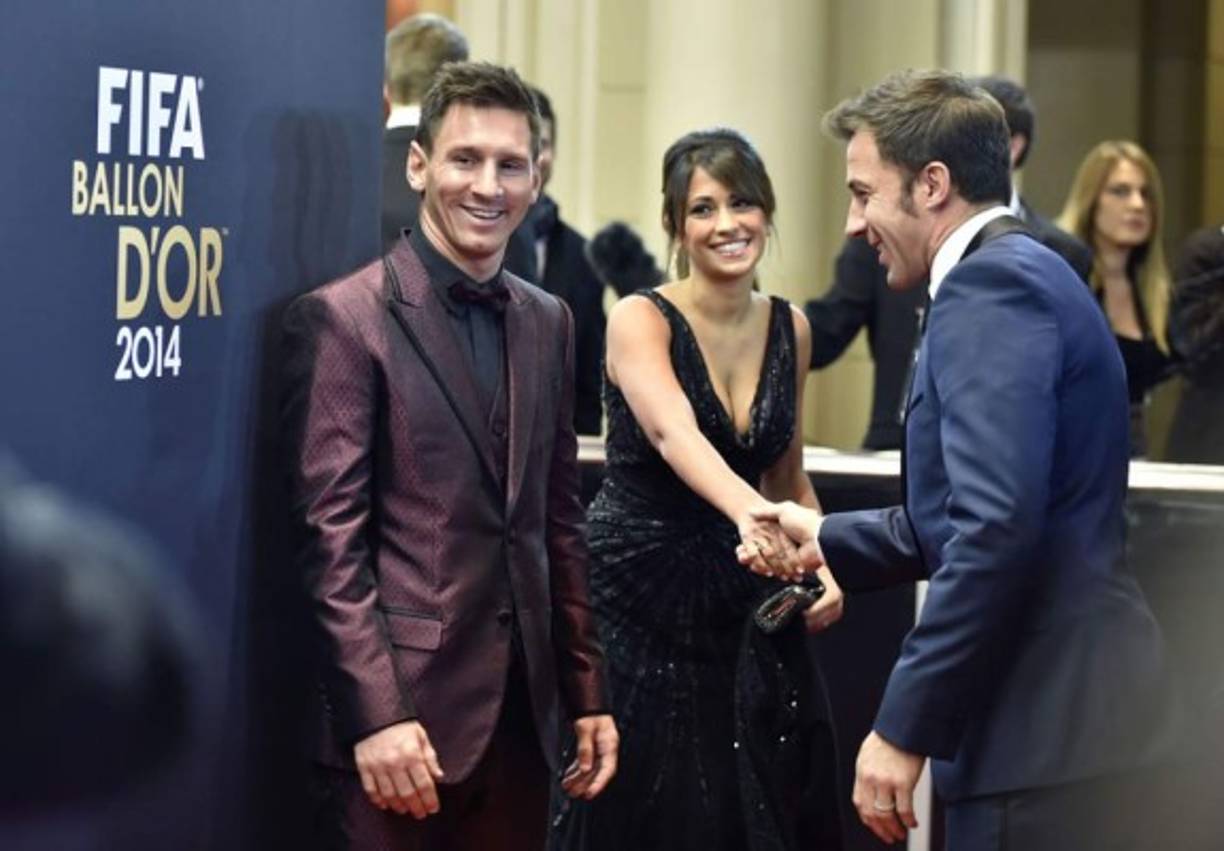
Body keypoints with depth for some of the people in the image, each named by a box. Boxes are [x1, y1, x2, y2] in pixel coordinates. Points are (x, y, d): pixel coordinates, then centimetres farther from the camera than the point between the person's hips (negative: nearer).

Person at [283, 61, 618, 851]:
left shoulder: (549, 322, 13)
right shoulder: (342, 319, -8)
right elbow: (329, 536, -12)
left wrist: (588, 692, 13)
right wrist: (376, 715, -18)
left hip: (521, 710, 6)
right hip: (398, 705, -6)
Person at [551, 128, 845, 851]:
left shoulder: (790, 329, 3)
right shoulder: (640, 320, -13)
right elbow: (673, 433, -33)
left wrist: (823, 565, -3)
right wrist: (748, 512, -52)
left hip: (742, 610, 5)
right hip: (639, 597, -4)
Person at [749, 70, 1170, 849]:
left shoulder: (989, 286, -15)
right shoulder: (1021, 274, 17)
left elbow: (994, 531, -25)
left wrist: (904, 726, -22)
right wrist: (831, 540, 26)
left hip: (1046, 724, -10)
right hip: (1069, 706, 10)